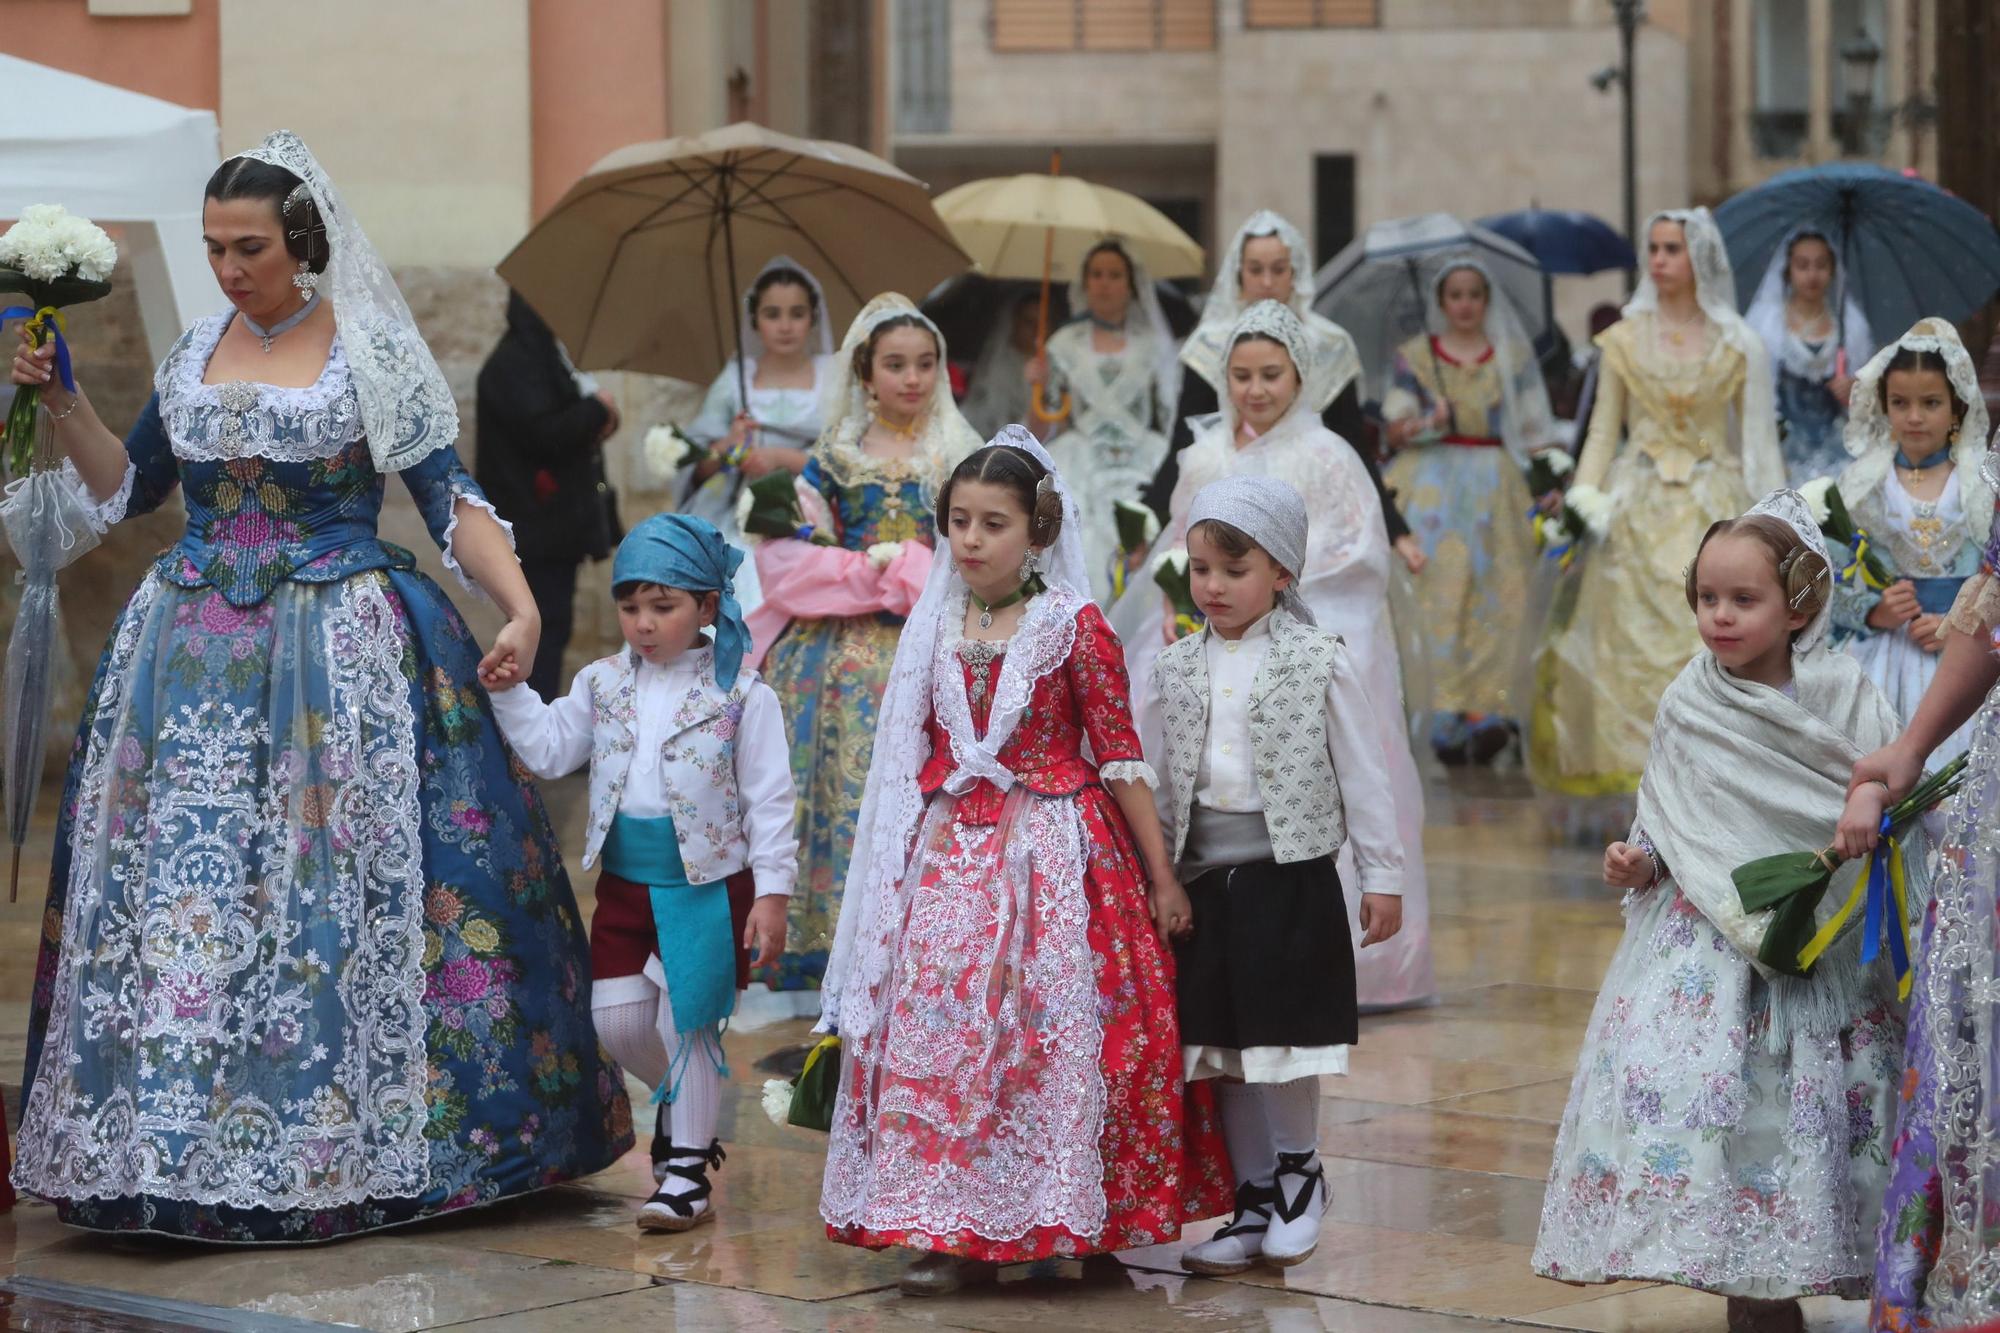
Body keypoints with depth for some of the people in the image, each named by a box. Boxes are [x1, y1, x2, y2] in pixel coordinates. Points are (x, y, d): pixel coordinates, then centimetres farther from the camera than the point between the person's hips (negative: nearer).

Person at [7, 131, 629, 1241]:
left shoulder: (371, 353, -3)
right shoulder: (195, 352, 11)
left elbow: (449, 498, -6)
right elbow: (128, 488, 20)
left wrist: (521, 610, -18)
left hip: (342, 646, -4)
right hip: (197, 648, 4)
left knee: (337, 880, -6)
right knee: (177, 881, 0)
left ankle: (357, 1131, 2)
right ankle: (173, 1139, 7)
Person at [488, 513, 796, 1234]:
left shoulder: (739, 693, -8)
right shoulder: (604, 683, 5)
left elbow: (768, 798, -8)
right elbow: (548, 751, 3)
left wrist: (772, 890, -12)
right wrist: (509, 693, -11)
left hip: (711, 884, -5)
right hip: (625, 883, 5)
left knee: (688, 1025, -1)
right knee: (617, 1020, 4)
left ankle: (687, 1169, 11)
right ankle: (683, 1102, 33)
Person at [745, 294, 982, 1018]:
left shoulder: (960, 458, 10)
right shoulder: (834, 459, 8)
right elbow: (786, 557, 0)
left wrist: (898, 564, -10)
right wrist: (874, 570, -9)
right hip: (847, 658, 0)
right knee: (847, 797, -6)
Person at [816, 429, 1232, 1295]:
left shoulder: (1074, 629, -6)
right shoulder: (938, 631, 7)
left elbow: (1119, 759, -4)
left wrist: (1162, 875, -3)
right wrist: (916, 845, 16)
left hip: (1050, 856, -4)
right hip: (952, 857, 4)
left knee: (1045, 1028, -4)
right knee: (938, 1028, -3)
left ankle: (1060, 1218, 8)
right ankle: (954, 1229, 2)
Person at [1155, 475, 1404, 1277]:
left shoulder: (1318, 662, -5)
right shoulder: (1177, 669, 7)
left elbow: (1360, 773, -2)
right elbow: (1164, 781, 14)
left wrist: (1382, 875, -2)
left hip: (1291, 879, -4)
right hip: (1204, 882, 5)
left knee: (1282, 1042, -6)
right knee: (1223, 1050, 8)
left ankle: (1300, 1171, 18)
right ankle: (1255, 1203, 17)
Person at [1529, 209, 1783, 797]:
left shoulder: (1736, 345, 5)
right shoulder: (1625, 339, 7)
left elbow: (1757, 434, 6)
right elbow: (1603, 428, 7)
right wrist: (1585, 500, -5)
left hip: (1713, 506, -1)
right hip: (1641, 509, 1)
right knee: (1640, 642, -4)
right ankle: (1645, 768, 0)